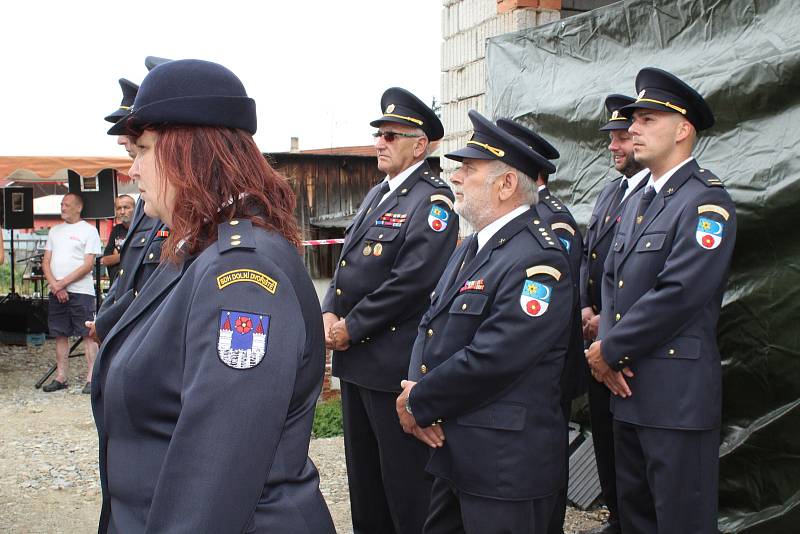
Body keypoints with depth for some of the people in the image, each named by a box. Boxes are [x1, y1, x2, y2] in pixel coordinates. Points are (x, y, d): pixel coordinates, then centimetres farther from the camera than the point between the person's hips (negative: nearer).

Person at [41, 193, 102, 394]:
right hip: (56, 292, 6)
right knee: (60, 335, 8)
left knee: (88, 334, -5)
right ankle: (61, 378, 14)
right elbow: (46, 262, 12)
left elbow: (88, 265, -8)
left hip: (81, 291, -6)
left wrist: (63, 283, -11)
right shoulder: (55, 231, 17)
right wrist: (55, 285, -5)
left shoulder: (89, 230, 0)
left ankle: (91, 378, -4)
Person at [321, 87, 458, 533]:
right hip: (354, 357, 9)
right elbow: (348, 262, 16)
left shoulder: (433, 200, -13)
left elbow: (413, 280, -23)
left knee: (404, 478, 2)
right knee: (363, 471, 21)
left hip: (394, 361, -9)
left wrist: (352, 327, -17)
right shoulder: (378, 195, 16)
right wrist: (330, 314, -1)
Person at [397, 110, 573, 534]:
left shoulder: (536, 260, -20)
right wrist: (414, 389, -6)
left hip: (507, 466, -9)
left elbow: (490, 360, -25)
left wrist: (419, 402, -13)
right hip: (452, 450, 9)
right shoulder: (472, 246, 12)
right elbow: (432, 325, 12)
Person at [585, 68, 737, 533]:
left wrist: (610, 351, -13)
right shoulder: (639, 200, 16)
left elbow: (677, 294, -22)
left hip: (678, 395, -9)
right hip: (628, 389, 9)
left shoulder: (706, 201, -13)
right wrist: (606, 346, -2)